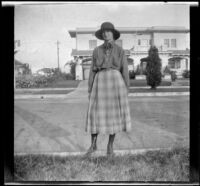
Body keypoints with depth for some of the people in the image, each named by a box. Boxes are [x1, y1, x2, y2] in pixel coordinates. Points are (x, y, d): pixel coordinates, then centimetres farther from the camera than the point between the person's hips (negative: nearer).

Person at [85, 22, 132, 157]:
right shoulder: (96, 51, 9)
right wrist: (90, 90, 4)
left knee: (114, 115, 1)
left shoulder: (120, 51, 6)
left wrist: (126, 90, 0)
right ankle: (93, 144, 16)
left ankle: (110, 146, 16)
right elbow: (93, 71, 9)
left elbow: (125, 71, 4)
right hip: (100, 83, 1)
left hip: (116, 83, -1)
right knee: (96, 114, -1)